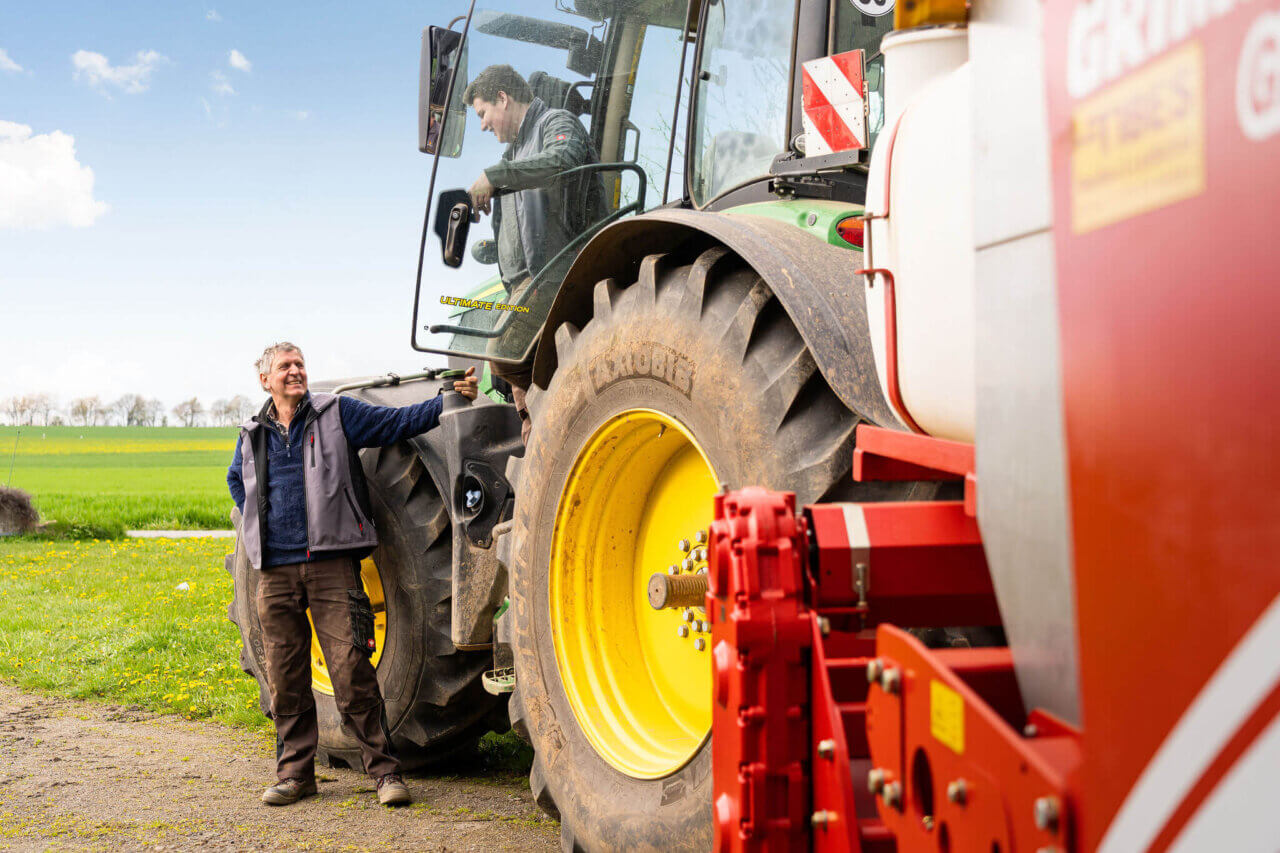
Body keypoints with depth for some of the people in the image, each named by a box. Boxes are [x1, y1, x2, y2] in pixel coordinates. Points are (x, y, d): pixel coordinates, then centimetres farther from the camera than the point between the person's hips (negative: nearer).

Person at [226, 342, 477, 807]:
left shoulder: (337, 414, 4)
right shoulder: (252, 435, 15)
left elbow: (398, 421, -1)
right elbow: (236, 479, 34)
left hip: (331, 564, -4)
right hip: (275, 571, 4)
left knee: (352, 671, -8)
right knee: (285, 677, 8)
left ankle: (384, 769, 0)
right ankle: (295, 772, 20)